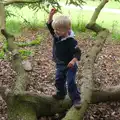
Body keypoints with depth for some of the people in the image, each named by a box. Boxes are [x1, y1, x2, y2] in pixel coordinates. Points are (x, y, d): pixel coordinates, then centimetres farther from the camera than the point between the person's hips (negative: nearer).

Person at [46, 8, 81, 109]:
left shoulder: (71, 41, -27)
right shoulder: (56, 36, -7)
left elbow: (78, 52, -24)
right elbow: (49, 25, -3)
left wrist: (73, 61, -42)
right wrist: (51, 15, -18)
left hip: (69, 66, -7)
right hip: (60, 65, 7)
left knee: (71, 83, -7)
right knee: (59, 81, 18)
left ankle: (76, 99, 6)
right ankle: (61, 94, 40)